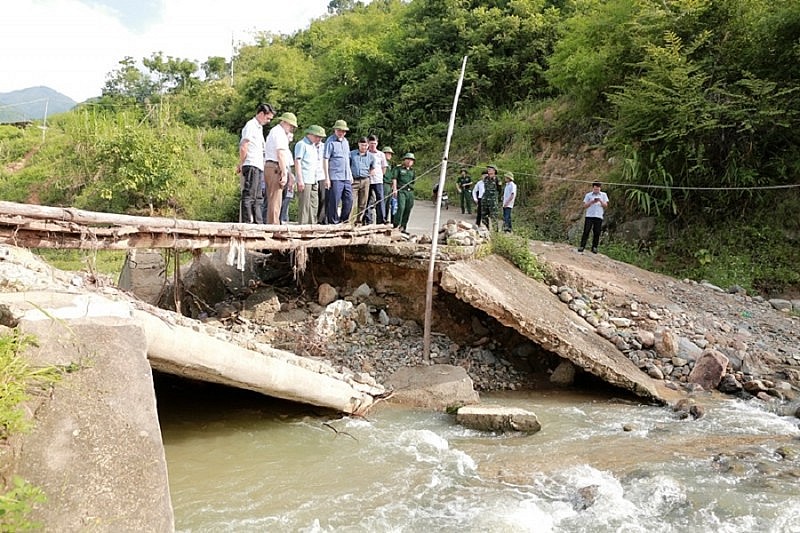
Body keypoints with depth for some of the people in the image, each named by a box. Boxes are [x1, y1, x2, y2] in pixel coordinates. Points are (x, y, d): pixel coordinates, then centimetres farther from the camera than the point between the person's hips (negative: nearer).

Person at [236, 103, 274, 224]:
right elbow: (243, 147, -14)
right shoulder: (251, 125, -8)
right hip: (251, 166, -9)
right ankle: (246, 222, -9)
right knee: (248, 196, -9)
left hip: (259, 168, 9)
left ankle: (257, 223, 15)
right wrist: (241, 164, -7)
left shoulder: (259, 127, 21)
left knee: (257, 198, 11)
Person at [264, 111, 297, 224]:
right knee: (275, 200, -13)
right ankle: (273, 225, -15)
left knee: (272, 200, 7)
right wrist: (284, 173, -17)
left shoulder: (274, 132, 27)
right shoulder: (279, 132, -6)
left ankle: (271, 224, 6)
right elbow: (281, 154, -15)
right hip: (275, 168, -10)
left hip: (269, 166, 10)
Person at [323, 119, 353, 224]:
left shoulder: (345, 141, 17)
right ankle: (333, 222, 4)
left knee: (349, 200, 8)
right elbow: (325, 159, -9)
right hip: (335, 178, -7)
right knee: (334, 202, -4)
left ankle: (344, 221, 19)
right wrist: (327, 178, -14)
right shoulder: (330, 141, -5)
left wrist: (350, 174, 20)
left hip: (346, 177, 7)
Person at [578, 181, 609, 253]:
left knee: (596, 233, 0)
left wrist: (600, 201, -13)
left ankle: (594, 248, 5)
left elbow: (605, 205, 6)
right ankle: (582, 246, -7)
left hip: (599, 217, 1)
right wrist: (591, 202, -11)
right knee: (586, 231, -7)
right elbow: (584, 206, 5)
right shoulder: (588, 195, 10)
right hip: (589, 216, -1)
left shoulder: (603, 195, 12)